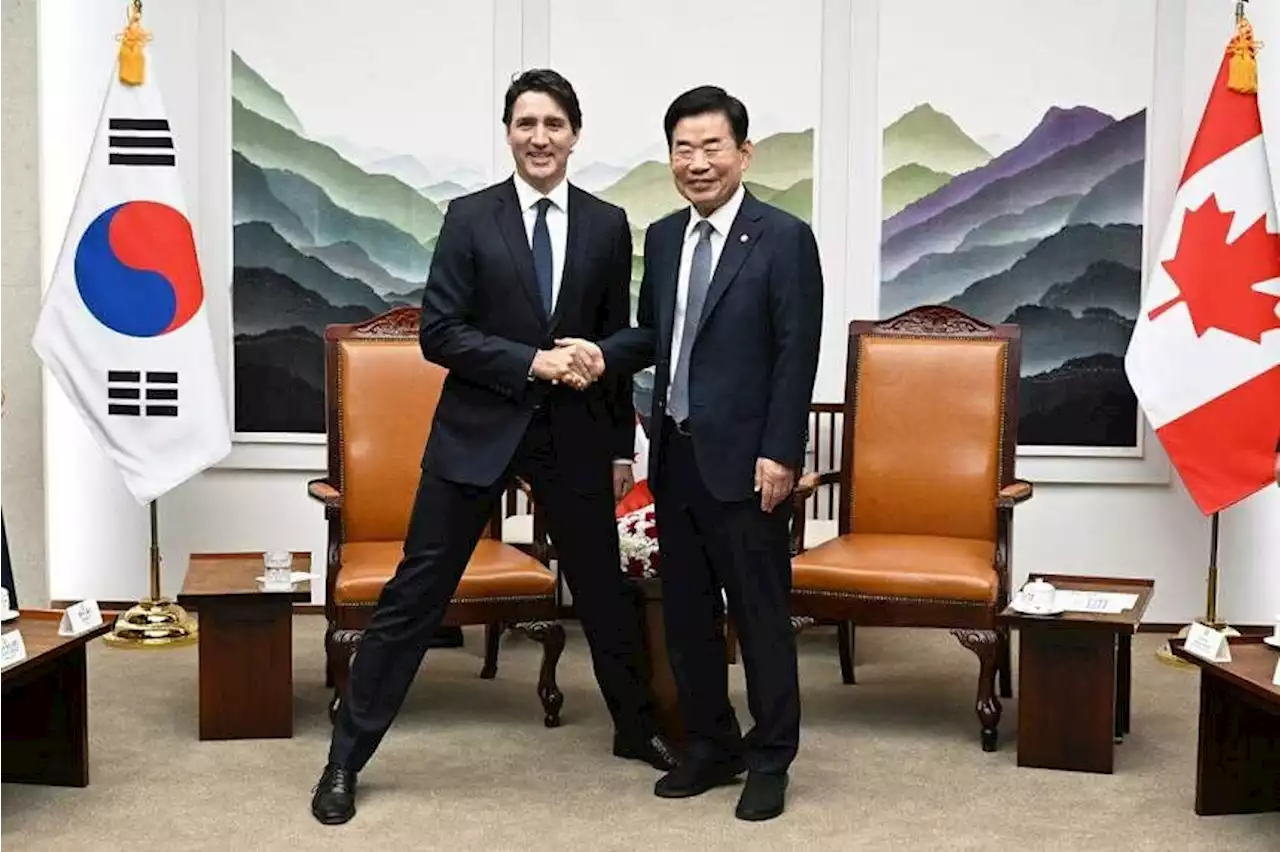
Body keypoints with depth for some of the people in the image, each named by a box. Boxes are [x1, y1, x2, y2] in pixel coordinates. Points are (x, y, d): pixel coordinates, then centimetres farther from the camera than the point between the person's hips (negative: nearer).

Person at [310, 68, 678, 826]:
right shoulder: (470, 217, -3)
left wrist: (622, 445, 9)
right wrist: (532, 362, -18)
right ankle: (347, 758, 12)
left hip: (574, 436, 2)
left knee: (604, 589, 15)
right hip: (478, 430, -2)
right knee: (415, 596, 1)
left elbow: (618, 341, 9)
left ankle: (638, 728, 38)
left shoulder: (608, 224, 4)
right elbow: (439, 334, -8)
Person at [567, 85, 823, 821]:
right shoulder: (663, 237, 10)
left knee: (760, 613, 4)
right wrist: (607, 354, -4)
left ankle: (770, 759, 18)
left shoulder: (784, 238, -8)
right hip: (675, 455, 6)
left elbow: (797, 355, -11)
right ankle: (711, 745, 28)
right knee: (686, 611, 13)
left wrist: (780, 453, -16)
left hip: (743, 459, -6)